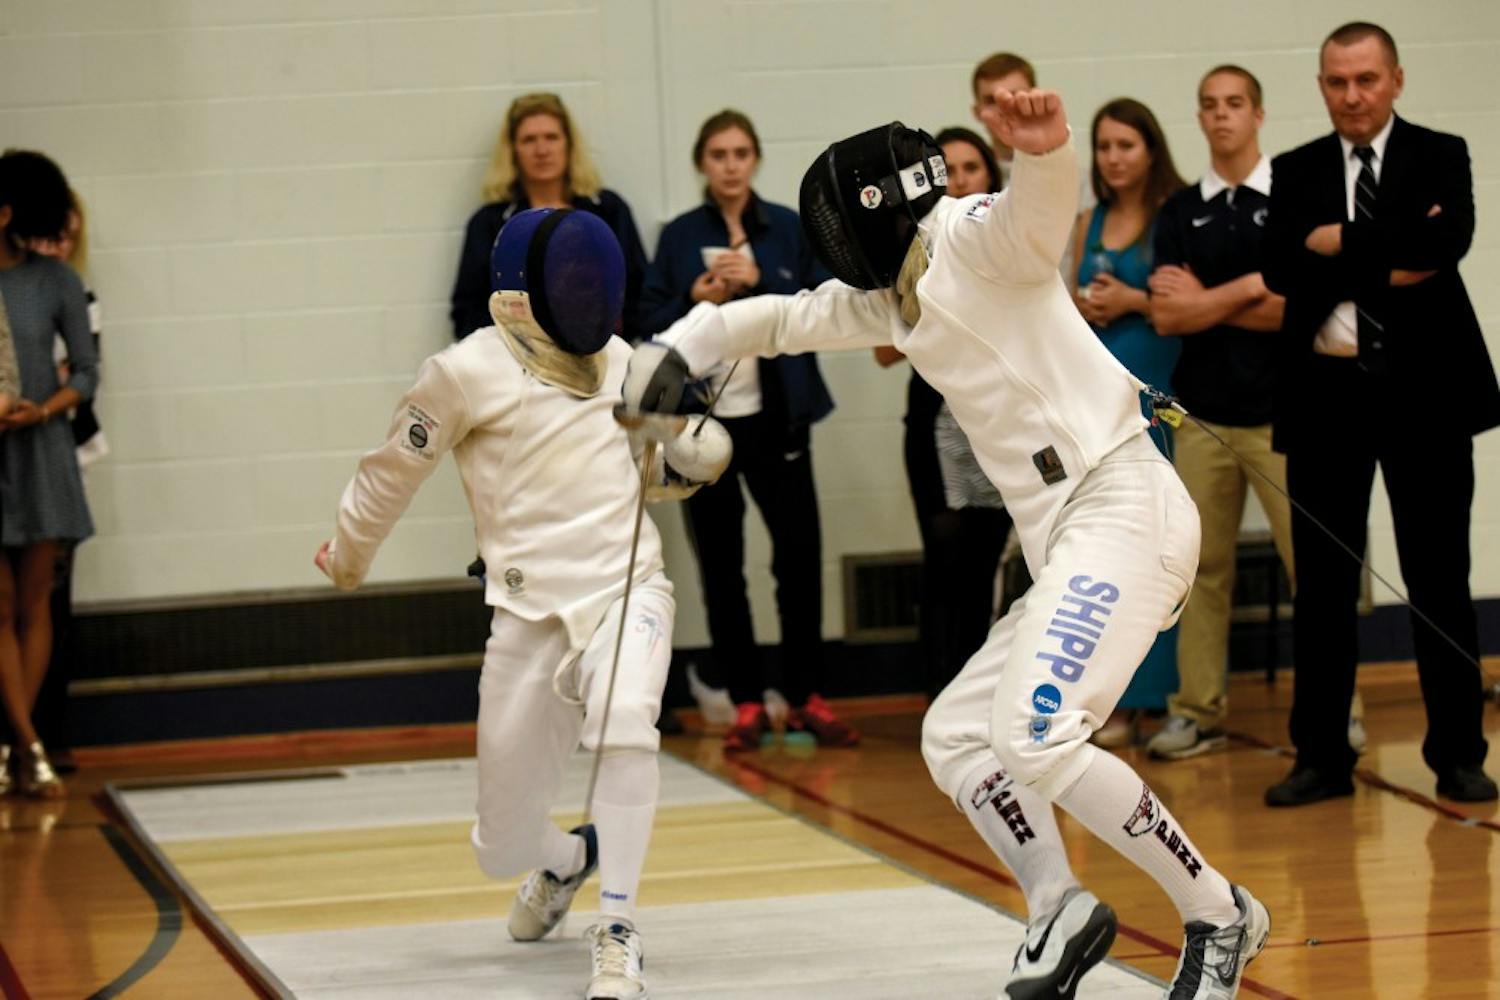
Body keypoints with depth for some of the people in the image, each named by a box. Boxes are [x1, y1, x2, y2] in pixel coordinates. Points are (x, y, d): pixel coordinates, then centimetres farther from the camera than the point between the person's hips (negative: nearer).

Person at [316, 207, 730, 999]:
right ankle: (565, 859, 46)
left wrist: (701, 444, -2)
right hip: (530, 619, -1)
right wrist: (348, 551, 27)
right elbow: (394, 469, 11)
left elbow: (679, 435, 23)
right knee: (504, 852, 7)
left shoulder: (614, 358, 6)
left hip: (627, 592, 1)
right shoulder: (467, 371, -5)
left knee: (625, 724, -35)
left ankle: (616, 935, -24)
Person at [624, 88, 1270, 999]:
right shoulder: (898, 291, 21)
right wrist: (685, 345, 19)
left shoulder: (969, 235, -5)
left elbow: (1044, 208, -27)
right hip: (1067, 542, 10)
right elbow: (790, 319, 33)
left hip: (1121, 507, -10)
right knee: (955, 737, 12)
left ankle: (1219, 916, -11)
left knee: (1036, 740, -22)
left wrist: (1046, 144, -49)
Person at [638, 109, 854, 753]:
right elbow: (651, 324, 4)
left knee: (799, 554, -3)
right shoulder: (678, 237, 5)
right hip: (702, 418, 1)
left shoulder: (788, 229, 3)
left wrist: (761, 281, -14)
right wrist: (695, 299, -14)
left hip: (775, 415, 0)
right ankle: (746, 702, 10)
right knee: (721, 565, 3)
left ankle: (806, 698, 7)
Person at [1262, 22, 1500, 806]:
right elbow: (1280, 271, -8)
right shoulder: (1296, 173, 8)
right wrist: (1393, 263, -15)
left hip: (1422, 387, -2)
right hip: (1326, 391, 2)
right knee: (1322, 584, 5)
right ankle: (1321, 756, 13)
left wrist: (1344, 243, -15)